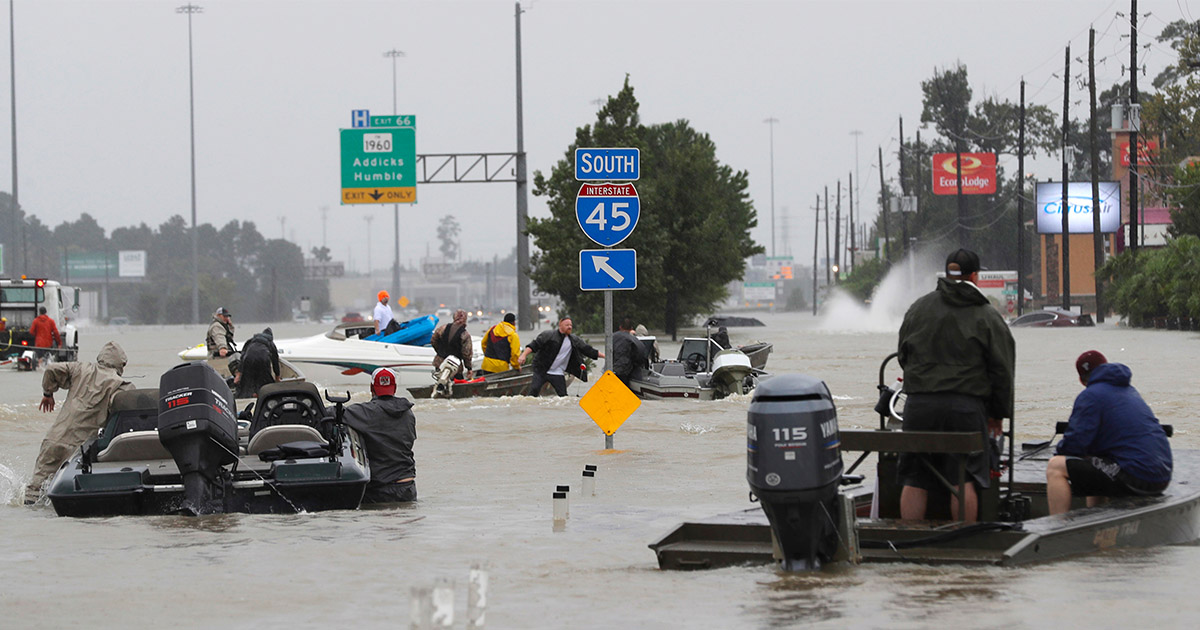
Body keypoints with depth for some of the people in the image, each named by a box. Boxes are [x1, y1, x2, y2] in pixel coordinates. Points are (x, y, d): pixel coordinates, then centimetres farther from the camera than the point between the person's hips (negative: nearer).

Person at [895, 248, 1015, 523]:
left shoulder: (918, 308, 12)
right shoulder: (987, 316, 2)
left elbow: (903, 356, 19)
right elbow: (1002, 369, 2)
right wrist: (998, 413, 10)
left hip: (919, 404, 3)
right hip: (966, 405, -3)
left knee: (914, 480, 5)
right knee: (964, 479, 0)